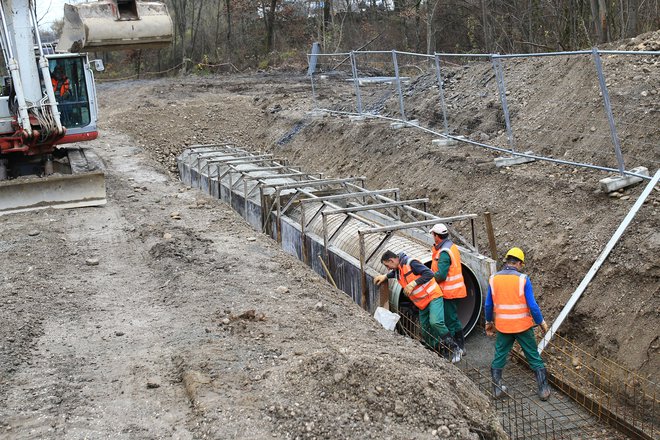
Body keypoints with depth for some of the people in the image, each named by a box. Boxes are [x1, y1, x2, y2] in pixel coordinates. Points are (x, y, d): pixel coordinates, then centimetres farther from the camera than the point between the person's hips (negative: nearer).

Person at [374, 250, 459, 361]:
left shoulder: (410, 263, -17)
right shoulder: (397, 271, 10)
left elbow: (429, 274, -24)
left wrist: (413, 283, -25)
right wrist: (385, 276, 20)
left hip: (433, 296, -9)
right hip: (422, 303, 9)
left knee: (435, 322, -28)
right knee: (425, 331, 7)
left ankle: (453, 348, -14)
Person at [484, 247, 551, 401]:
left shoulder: (494, 279, -3)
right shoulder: (523, 279, -13)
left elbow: (488, 305, 4)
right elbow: (532, 305, -13)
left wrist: (488, 322, 18)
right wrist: (541, 322, 2)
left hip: (503, 327, 2)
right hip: (523, 326, -2)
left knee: (499, 357, 16)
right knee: (534, 357, 11)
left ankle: (497, 388, 22)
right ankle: (543, 390, 19)